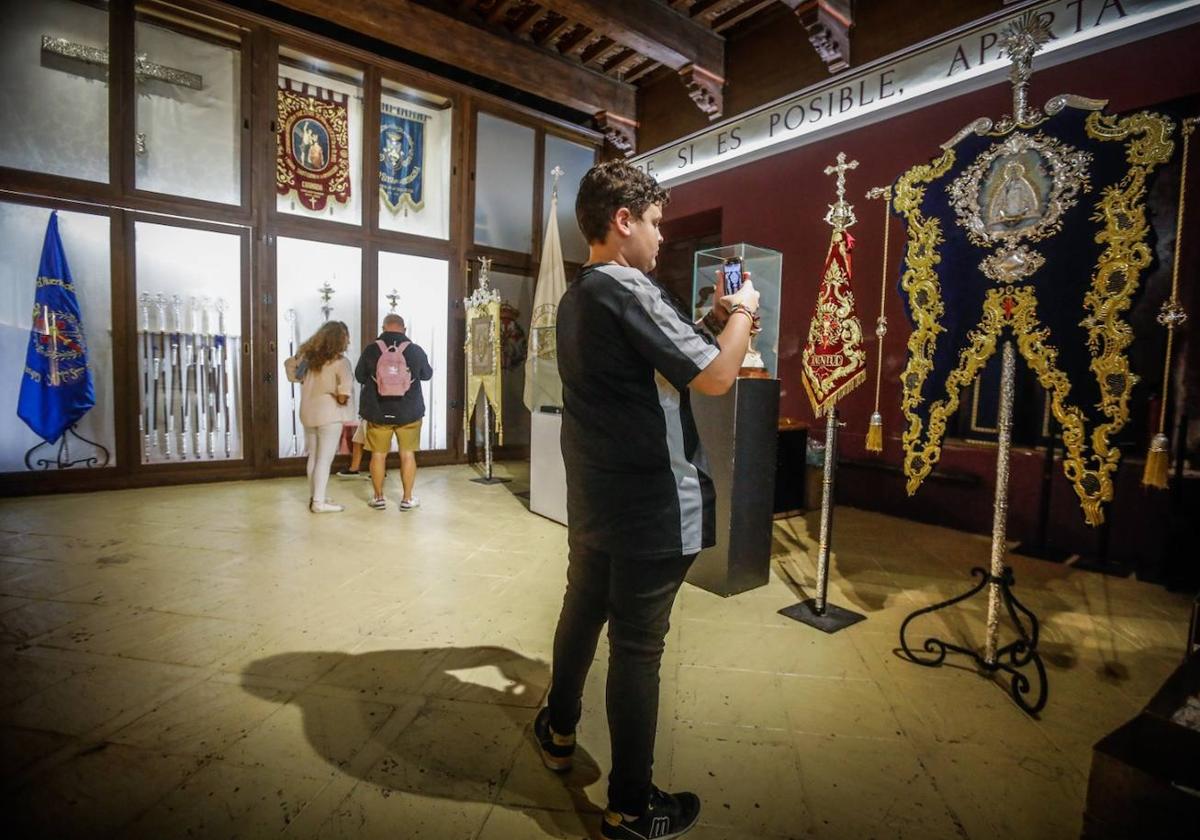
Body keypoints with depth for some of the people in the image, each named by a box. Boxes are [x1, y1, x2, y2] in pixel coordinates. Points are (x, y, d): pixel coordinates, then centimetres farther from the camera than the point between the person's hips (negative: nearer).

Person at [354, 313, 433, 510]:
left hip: (377, 412, 0)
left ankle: (378, 497, 21)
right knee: (407, 454, 9)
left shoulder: (371, 349, -7)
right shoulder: (415, 350, -7)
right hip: (408, 412, 0)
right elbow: (427, 375, 10)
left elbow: (359, 376, 7)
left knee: (378, 455, 12)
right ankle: (407, 499, 15)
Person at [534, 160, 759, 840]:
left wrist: (713, 321, 12)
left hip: (595, 499, 9)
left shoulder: (577, 296, 13)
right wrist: (743, 313, -3)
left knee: (583, 612, 23)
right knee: (638, 648, 4)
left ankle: (559, 731, 44)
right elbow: (715, 377, -21)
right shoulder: (628, 289, -17)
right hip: (653, 507, -9)